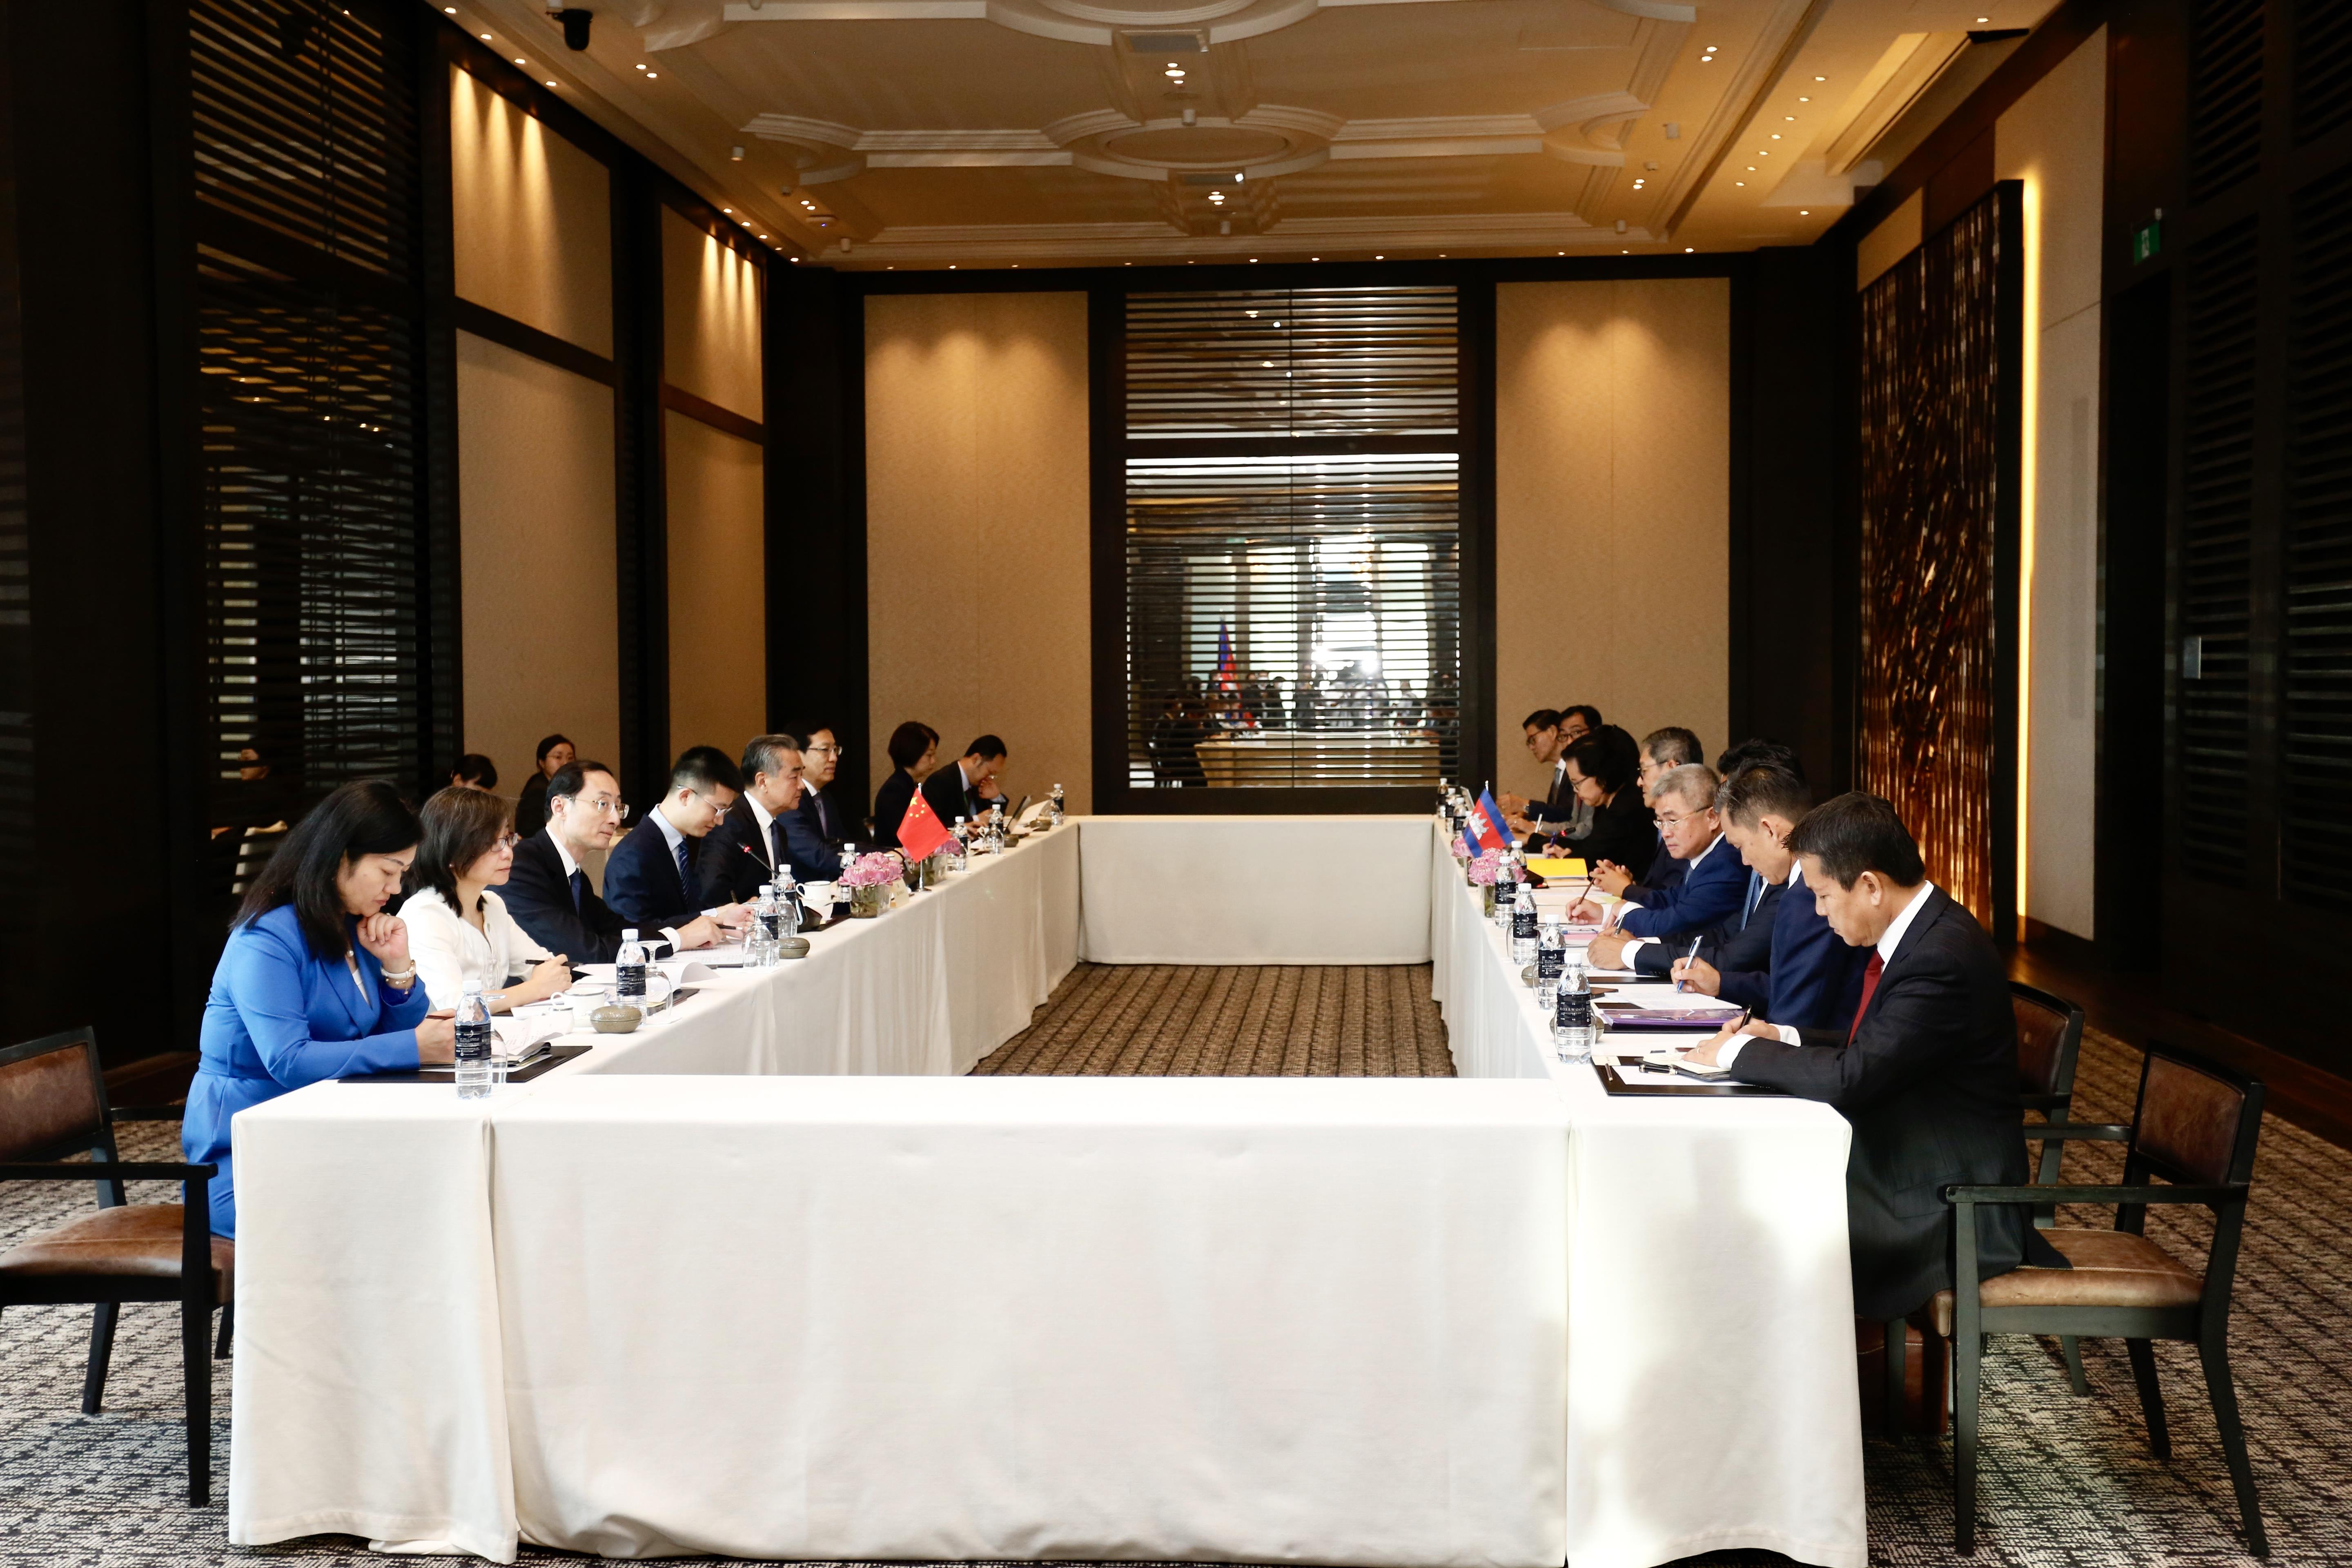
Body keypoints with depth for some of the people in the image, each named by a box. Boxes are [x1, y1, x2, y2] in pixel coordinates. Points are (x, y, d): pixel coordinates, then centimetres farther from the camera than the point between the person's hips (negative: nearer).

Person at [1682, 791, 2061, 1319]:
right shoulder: (1918, 934, 5)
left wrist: (1740, 1051, -14)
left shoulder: (1943, 959, -26)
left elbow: (1850, 1079, -28)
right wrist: (1783, 1037, 4)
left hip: (1949, 1212, -10)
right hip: (1904, 1168, 10)